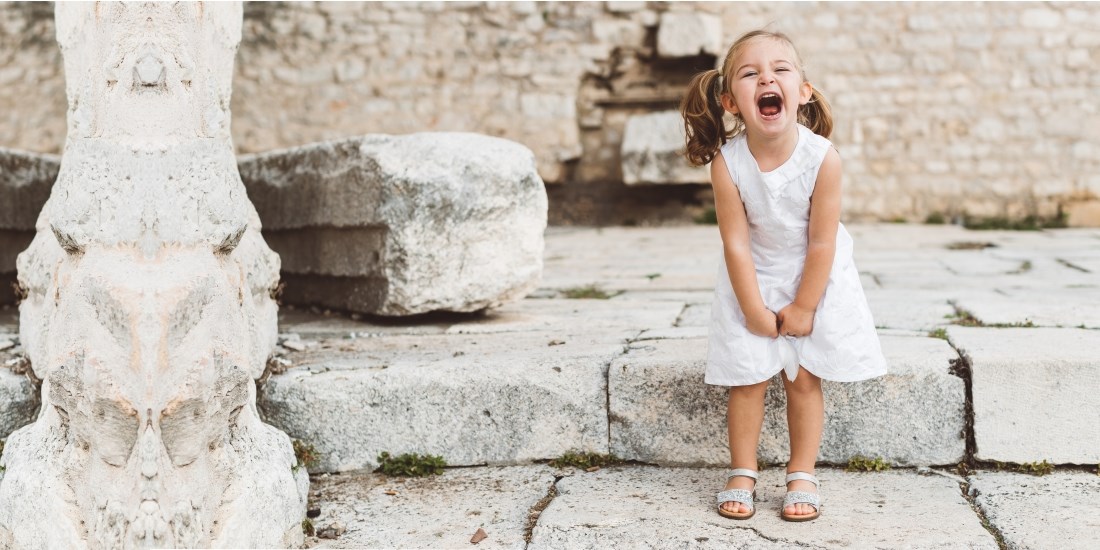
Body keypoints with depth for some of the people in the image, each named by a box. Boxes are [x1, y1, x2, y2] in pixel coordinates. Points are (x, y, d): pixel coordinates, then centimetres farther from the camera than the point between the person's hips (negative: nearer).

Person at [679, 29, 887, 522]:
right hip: (752, 282, 0)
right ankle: (742, 474, 17)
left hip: (814, 280, 0)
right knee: (747, 377, 3)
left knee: (805, 380, 5)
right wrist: (755, 310, -15)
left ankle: (802, 476, 18)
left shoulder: (822, 157, -25)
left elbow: (822, 243, -18)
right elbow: (736, 244, -18)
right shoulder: (727, 163, -24)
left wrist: (803, 308, -14)